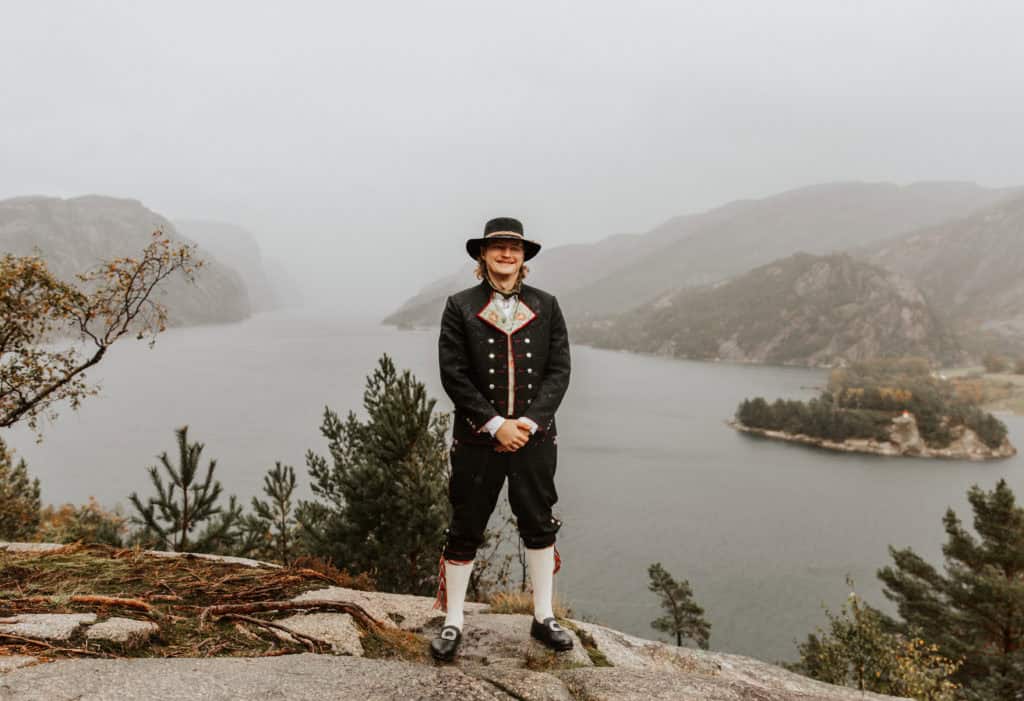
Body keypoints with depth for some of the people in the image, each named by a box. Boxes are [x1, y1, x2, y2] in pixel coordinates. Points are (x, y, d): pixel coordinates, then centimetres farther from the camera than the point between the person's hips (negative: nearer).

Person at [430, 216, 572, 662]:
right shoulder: (460, 307, -2)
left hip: (534, 436, 3)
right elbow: (453, 375, -8)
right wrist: (495, 424, -15)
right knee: (465, 530, 7)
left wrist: (529, 420, -13)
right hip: (478, 439, -2)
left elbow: (559, 370, -1)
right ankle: (452, 623, 23)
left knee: (539, 525, 13)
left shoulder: (546, 306, 4)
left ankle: (543, 617, 30)